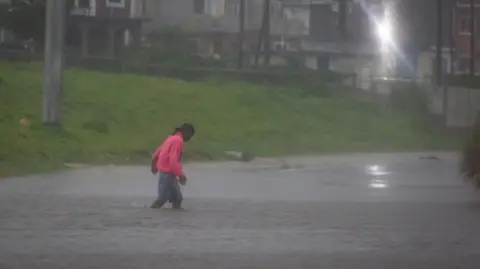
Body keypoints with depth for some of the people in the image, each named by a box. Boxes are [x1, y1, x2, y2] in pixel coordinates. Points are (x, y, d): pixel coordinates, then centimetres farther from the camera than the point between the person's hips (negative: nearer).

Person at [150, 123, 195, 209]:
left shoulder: (172, 138, 13)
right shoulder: (178, 140, -16)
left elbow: (158, 151, 21)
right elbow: (173, 160, -25)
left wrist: (154, 165, 35)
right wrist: (181, 175, -24)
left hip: (164, 171, 10)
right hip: (168, 173, -10)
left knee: (177, 198, 10)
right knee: (162, 198, -9)